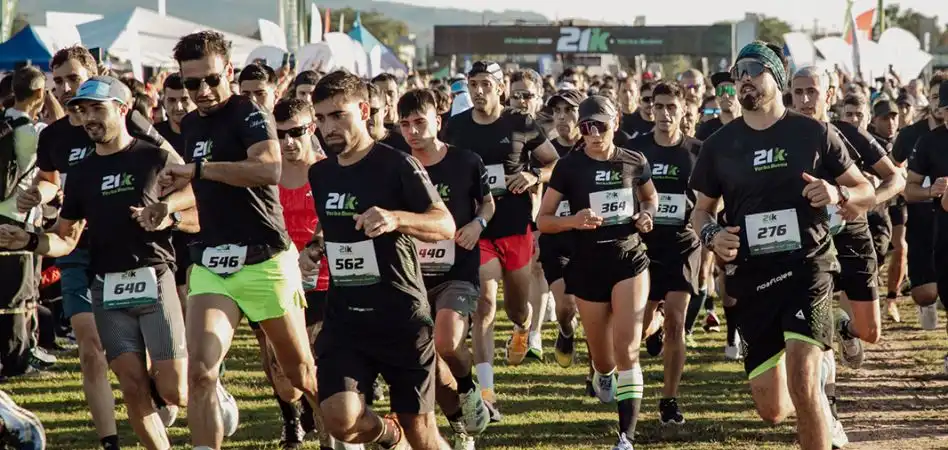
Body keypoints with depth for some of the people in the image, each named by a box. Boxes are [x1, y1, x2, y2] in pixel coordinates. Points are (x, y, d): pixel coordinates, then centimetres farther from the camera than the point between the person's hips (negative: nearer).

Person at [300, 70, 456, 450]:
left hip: (402, 316, -4)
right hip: (344, 317, 4)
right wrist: (315, 248, 7)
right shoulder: (320, 174, 10)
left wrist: (395, 218, -36)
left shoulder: (398, 166, -8)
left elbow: (446, 226, -18)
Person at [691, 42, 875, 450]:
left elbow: (866, 192, 6)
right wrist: (711, 235, -7)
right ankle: (820, 409, 39)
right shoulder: (720, 145, 6)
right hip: (751, 278, 3)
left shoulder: (814, 134, 0)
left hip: (807, 268, -3)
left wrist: (839, 194, -17)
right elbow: (702, 209, 16)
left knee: (802, 381, -22)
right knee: (771, 409, 3)